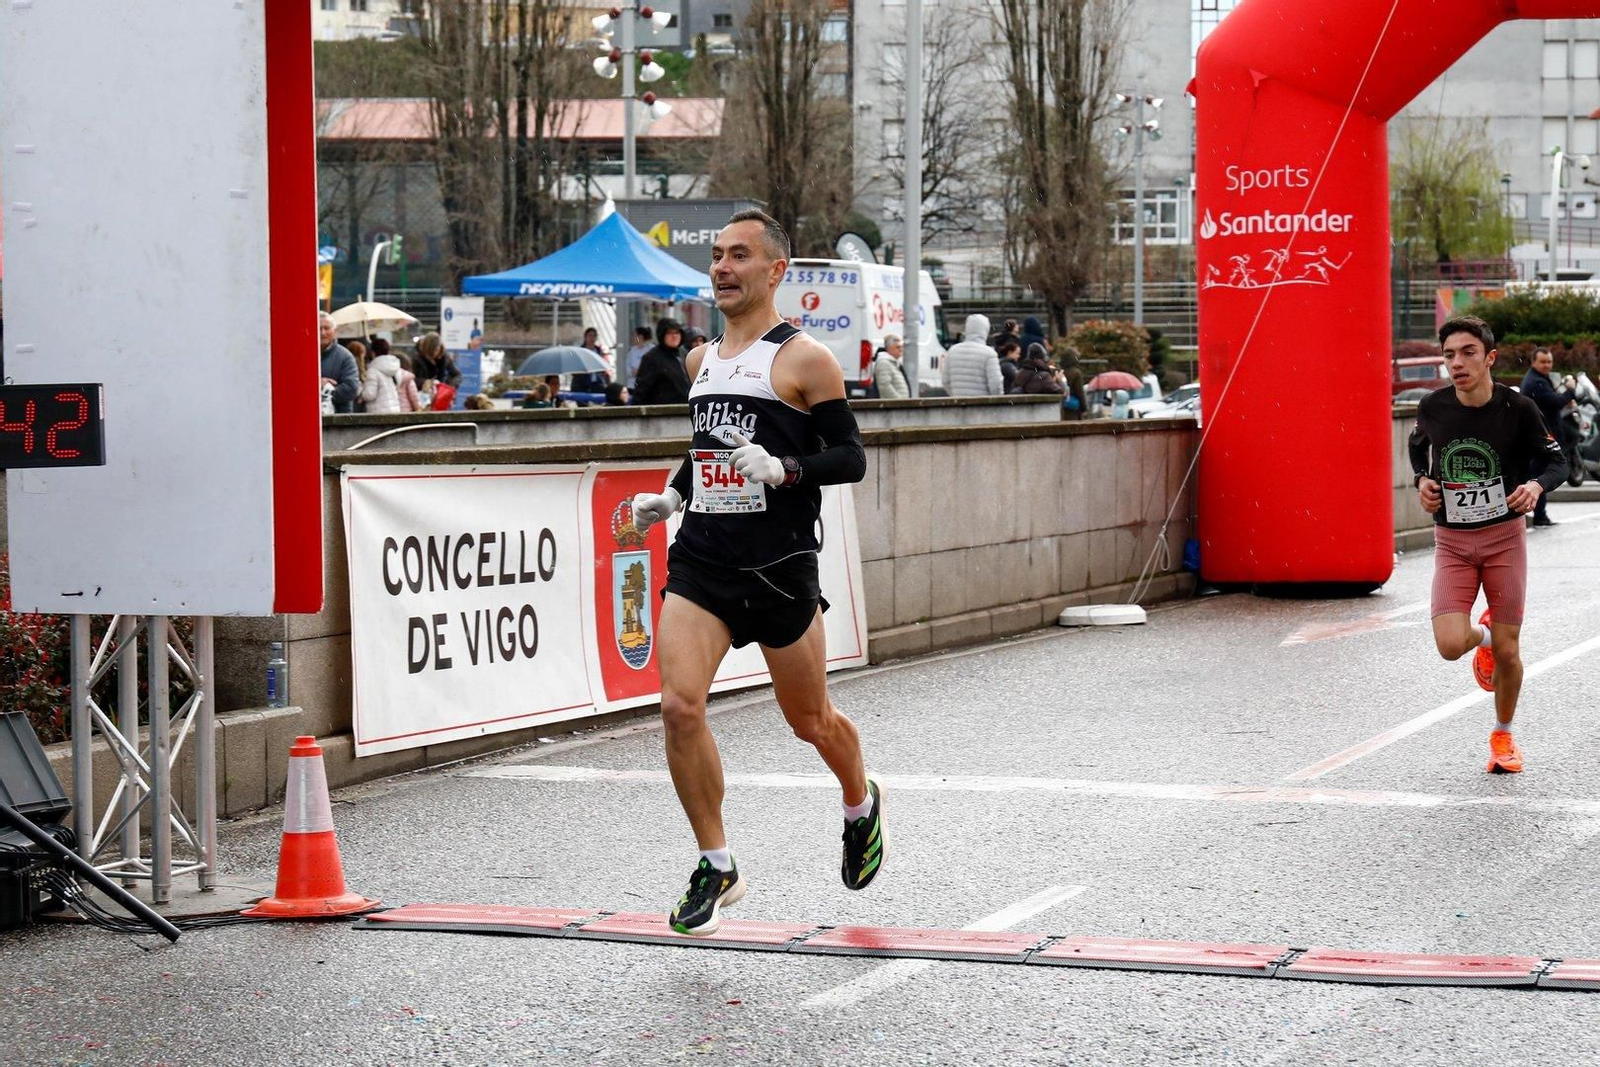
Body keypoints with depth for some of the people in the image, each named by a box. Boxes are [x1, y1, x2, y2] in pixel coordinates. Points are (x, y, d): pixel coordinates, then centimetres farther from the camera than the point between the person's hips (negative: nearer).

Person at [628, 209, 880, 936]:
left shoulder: (804, 359, -6)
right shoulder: (701, 360, 13)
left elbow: (850, 458, -8)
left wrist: (782, 468, -24)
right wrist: (669, 496, 16)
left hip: (779, 566, -4)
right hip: (700, 557, 5)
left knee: (809, 722, 10)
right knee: (679, 706, -14)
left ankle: (861, 807, 44)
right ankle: (716, 868, -1)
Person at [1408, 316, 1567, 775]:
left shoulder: (1518, 408, -12)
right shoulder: (1433, 407, -6)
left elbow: (1556, 462, -1)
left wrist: (1536, 486, -23)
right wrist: (1422, 480, -3)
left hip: (1504, 537, -1)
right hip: (1452, 543, 1)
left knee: (1507, 652, 1)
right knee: (1450, 645, -16)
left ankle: (1503, 736, 27)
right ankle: (1483, 634, 23)